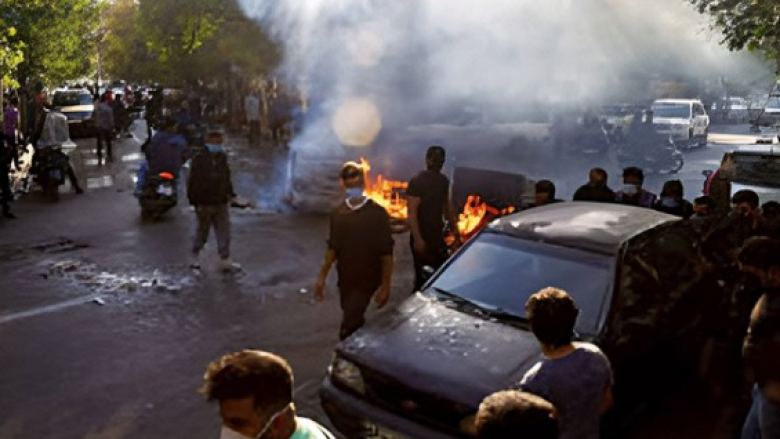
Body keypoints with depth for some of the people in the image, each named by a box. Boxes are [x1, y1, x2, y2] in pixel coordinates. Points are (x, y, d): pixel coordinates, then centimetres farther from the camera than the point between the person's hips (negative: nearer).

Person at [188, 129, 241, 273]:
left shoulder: (222, 157, 9)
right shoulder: (199, 159, -9)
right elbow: (193, 182, -10)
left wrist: (230, 193, 15)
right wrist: (194, 201, -13)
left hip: (221, 202, 5)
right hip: (204, 203, -5)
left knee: (224, 231, 3)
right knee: (202, 231, 8)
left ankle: (225, 261, 8)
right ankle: (195, 257, 27)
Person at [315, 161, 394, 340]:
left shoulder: (377, 213, -11)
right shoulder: (337, 213, 5)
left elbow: (386, 252, -10)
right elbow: (333, 247, 13)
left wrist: (385, 285, -13)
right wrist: (322, 277, 10)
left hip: (367, 280, -5)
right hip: (345, 279, 6)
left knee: (348, 328, -13)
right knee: (354, 323, 18)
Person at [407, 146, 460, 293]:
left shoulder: (443, 181, 7)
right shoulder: (417, 182, -15)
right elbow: (412, 212, -19)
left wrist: (455, 229, 15)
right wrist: (417, 238, -25)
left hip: (438, 236, 7)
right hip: (422, 238, -7)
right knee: (423, 277, -3)